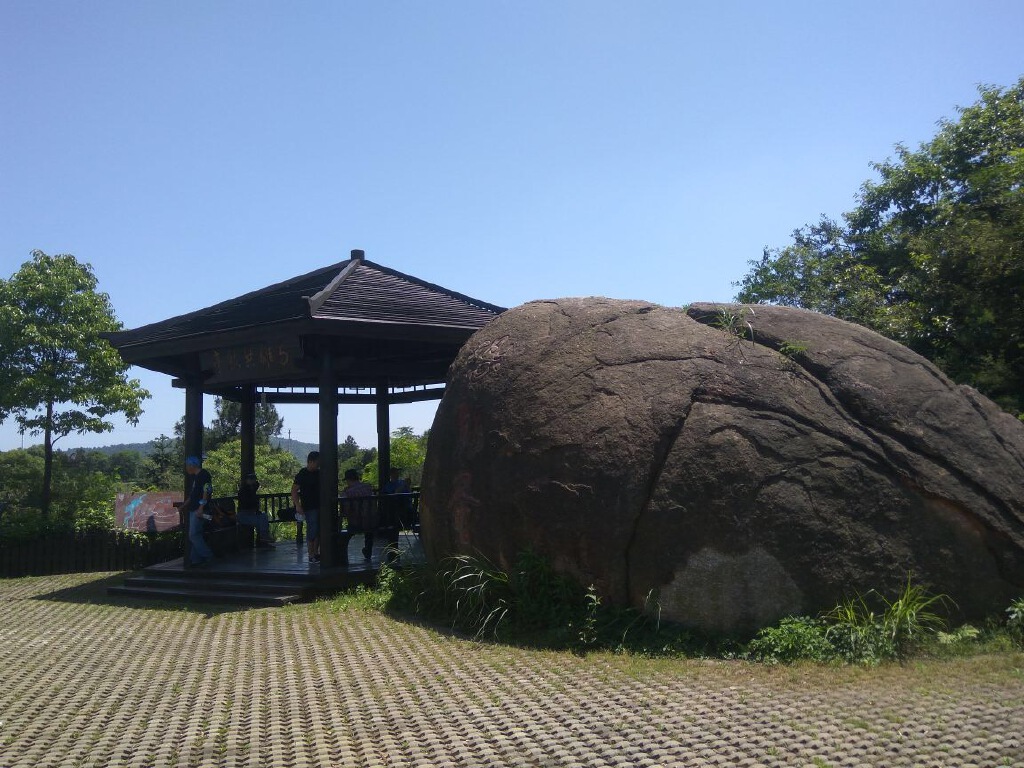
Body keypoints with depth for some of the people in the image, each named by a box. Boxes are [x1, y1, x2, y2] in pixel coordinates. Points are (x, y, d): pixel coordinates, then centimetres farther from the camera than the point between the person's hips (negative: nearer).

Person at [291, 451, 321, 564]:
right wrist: (297, 505, -20)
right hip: (310, 507, -7)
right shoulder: (302, 474, -9)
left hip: (320, 506, 7)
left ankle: (316, 553, 20)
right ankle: (311, 556, -1)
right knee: (312, 530, -8)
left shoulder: (318, 473, 11)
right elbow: (294, 490, -11)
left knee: (319, 530, 10)